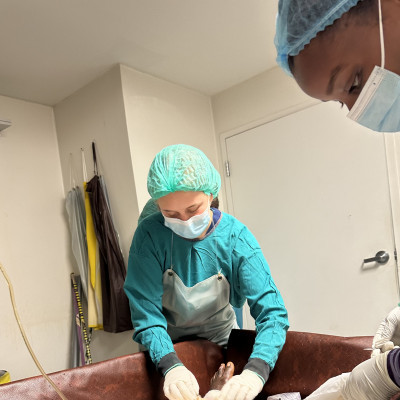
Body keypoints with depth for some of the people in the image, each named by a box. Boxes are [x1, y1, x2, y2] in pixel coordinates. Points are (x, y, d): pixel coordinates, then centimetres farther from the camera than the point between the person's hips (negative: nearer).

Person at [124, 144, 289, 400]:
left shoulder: (235, 236, -23)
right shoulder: (149, 235, -24)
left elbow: (272, 311, -27)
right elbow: (146, 311, -25)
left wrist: (256, 371, -42)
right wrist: (170, 365, -39)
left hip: (221, 340, 1)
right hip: (167, 346, 0)